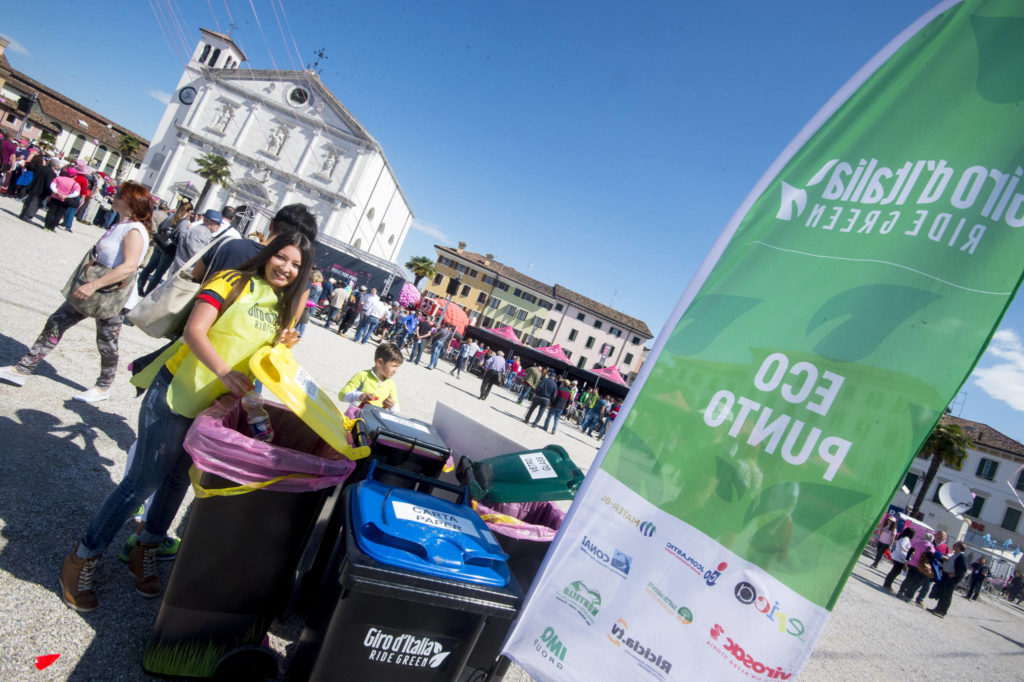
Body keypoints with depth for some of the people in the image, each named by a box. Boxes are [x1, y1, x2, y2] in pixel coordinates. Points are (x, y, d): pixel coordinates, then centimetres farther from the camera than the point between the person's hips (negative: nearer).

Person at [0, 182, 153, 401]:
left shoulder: (134, 231, -20)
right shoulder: (121, 225, 9)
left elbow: (129, 266, -32)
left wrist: (94, 285, -33)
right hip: (92, 288, 9)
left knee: (106, 344, 6)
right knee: (56, 323, 10)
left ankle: (103, 387, 25)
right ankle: (22, 369, 18)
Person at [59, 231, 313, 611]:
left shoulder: (283, 309, 10)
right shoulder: (233, 282, -9)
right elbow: (194, 331, -19)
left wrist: (278, 346, -6)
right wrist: (223, 372, -33)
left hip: (216, 406, 6)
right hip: (178, 392, -6)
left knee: (179, 477, 17)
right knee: (144, 480, -1)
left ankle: (146, 550, 36)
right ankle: (83, 558, 18)